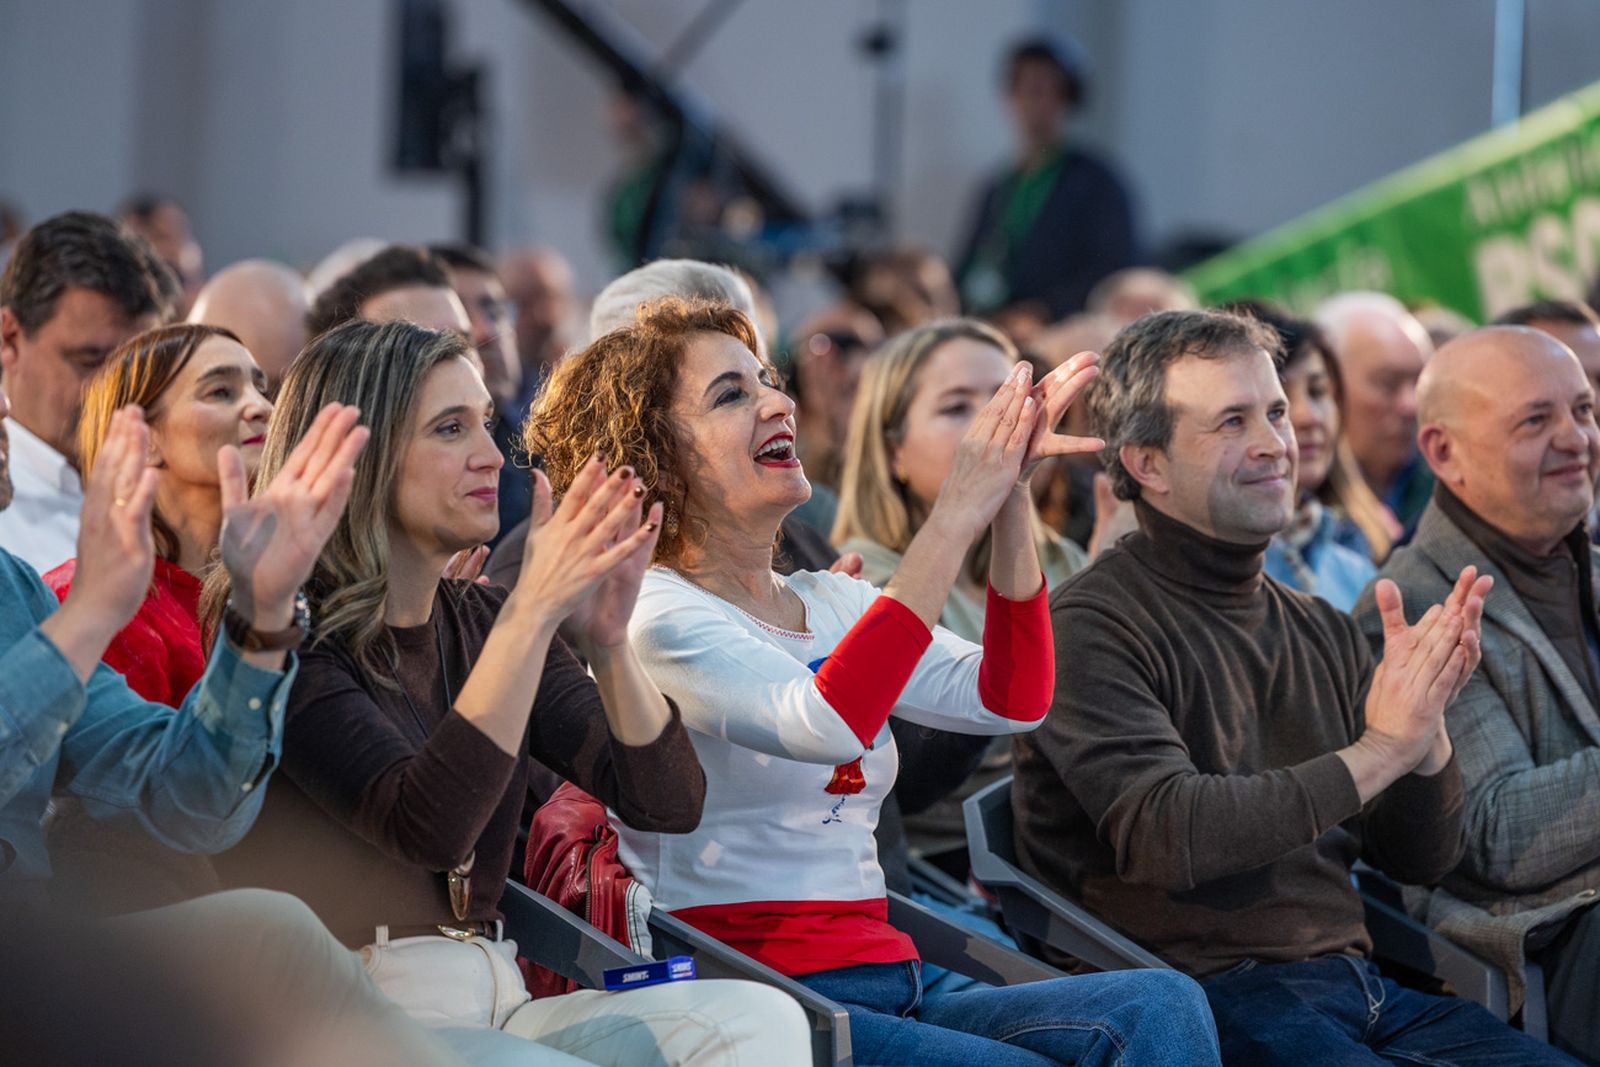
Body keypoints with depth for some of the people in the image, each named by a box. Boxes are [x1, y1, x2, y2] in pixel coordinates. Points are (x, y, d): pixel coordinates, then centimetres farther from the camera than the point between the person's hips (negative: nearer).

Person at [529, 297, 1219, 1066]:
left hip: (891, 992, 8)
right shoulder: (650, 614, -4)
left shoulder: (832, 604, 20)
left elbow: (1011, 701, 7)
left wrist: (1009, 498, -3)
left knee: (1157, 1005, -19)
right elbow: (825, 724, -22)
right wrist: (956, 516, -20)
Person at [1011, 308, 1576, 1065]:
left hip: (1358, 989, 7)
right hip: (1209, 996, -7)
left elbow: (1423, 860, 17)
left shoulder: (1322, 632, 18)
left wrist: (1426, 726, -3)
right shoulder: (1092, 628, -5)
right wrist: (1378, 751, -16)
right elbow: (1163, 836, -19)